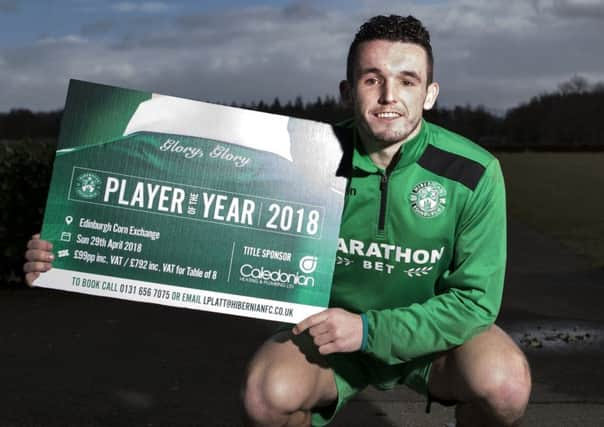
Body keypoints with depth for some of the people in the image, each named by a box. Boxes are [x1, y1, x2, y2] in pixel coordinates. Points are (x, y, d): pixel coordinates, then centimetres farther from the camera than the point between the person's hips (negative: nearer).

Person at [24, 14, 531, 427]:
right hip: (329, 327, 0)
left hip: (434, 331, 0)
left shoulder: (474, 173, -17)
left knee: (504, 382, -30)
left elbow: (476, 299, -15)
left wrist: (368, 330, -27)